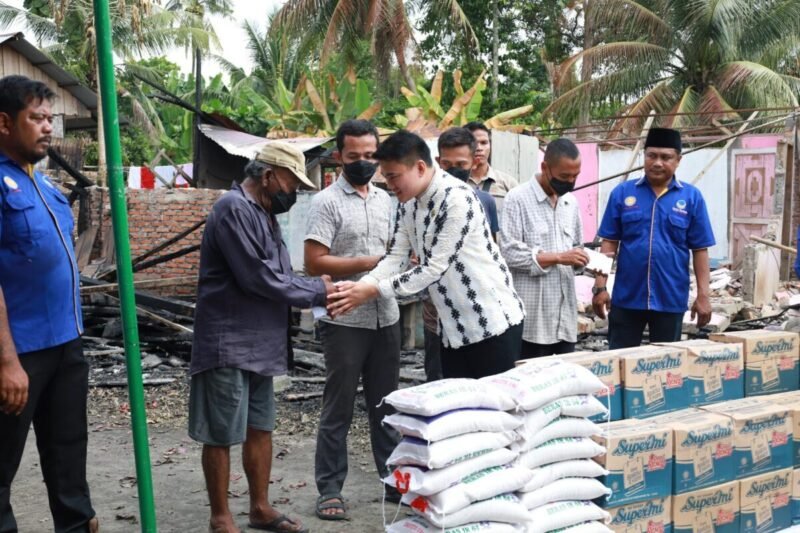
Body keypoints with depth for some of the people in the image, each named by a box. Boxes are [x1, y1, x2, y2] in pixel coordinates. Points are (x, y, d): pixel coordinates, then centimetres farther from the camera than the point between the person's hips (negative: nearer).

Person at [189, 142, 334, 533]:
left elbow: (279, 278, 14)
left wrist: (317, 289, -4)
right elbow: (258, 278, -22)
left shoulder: (265, 214, 14)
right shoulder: (234, 208, -16)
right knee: (221, 436, 3)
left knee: (260, 428, 16)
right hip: (229, 346, -9)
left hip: (259, 345, 9)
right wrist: (318, 291, -12)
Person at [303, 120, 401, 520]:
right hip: (345, 320, -6)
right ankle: (330, 490, 14)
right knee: (338, 409, 3)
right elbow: (315, 263, -14)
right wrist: (369, 264, -17)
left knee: (386, 404, 15)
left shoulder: (385, 199, 12)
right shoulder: (326, 202, -7)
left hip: (386, 317, 6)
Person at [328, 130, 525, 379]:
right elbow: (396, 257, 3)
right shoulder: (408, 202, 5)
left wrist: (373, 291, -22)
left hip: (494, 322, -8)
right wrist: (360, 286, -15)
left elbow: (435, 268, -23)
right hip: (453, 328, 8)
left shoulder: (457, 199, -21)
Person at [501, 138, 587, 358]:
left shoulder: (571, 202, 15)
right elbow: (509, 253, -15)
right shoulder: (518, 199, -7)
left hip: (566, 314, 6)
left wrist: (581, 259, -1)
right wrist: (558, 258, -17)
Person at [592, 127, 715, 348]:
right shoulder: (622, 193, 1)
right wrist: (600, 286, -4)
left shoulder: (692, 197, 0)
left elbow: (700, 250, 1)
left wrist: (703, 295, -3)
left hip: (671, 300, 0)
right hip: (626, 297, 0)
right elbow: (609, 243, 1)